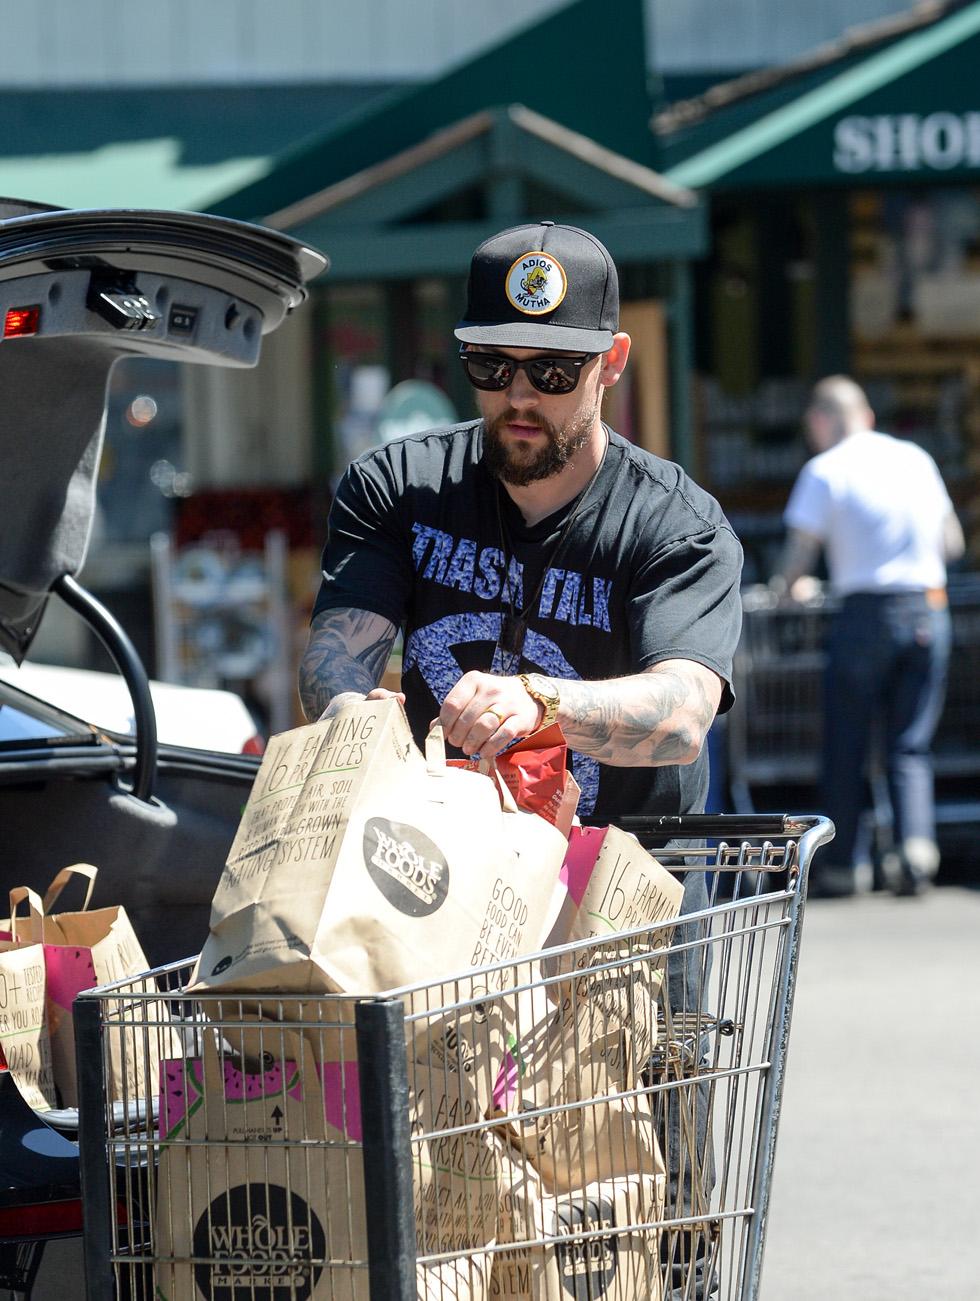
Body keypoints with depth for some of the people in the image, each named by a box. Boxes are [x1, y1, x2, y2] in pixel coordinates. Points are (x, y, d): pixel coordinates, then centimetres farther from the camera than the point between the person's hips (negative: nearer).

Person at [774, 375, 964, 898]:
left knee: (846, 746, 7)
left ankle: (841, 865, 10)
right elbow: (952, 542, 16)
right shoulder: (916, 459, 10)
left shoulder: (825, 471, -4)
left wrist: (786, 585, 14)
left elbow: (799, 556, -7)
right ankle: (916, 844, -11)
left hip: (865, 613, -4)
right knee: (910, 746, 8)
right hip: (928, 611, 4)